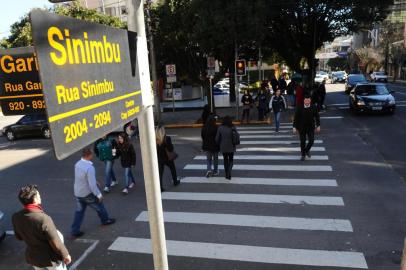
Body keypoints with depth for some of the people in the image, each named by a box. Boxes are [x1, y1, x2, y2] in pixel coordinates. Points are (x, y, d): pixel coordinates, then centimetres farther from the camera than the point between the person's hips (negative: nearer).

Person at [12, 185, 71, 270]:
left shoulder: (16, 217, -15)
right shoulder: (43, 218, -34)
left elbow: (19, 237, 4)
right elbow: (55, 243, -25)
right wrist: (65, 255, -10)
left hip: (32, 256, 6)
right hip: (50, 258, -6)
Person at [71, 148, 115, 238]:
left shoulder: (78, 164, -3)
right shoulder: (89, 167, -30)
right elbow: (92, 185, -29)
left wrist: (94, 181, 22)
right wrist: (99, 195, -18)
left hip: (77, 193, 7)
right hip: (87, 194, -7)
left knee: (79, 211, 17)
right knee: (99, 206, 17)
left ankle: (74, 231, 18)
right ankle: (105, 220, 39)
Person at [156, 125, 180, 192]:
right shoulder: (167, 139, -20)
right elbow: (171, 148, -19)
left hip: (159, 159, 1)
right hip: (168, 158, -1)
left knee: (160, 172, 6)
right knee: (173, 169, 23)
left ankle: (160, 187, 1)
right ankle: (175, 181, 40)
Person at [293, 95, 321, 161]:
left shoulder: (313, 107, -5)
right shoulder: (299, 108, -9)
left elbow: (317, 117, 4)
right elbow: (296, 118, -5)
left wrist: (318, 126, 2)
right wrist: (294, 127, -7)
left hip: (310, 127, 1)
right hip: (301, 128, -1)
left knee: (311, 141, -3)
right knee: (302, 142, 5)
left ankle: (307, 150, 28)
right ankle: (303, 155, 22)